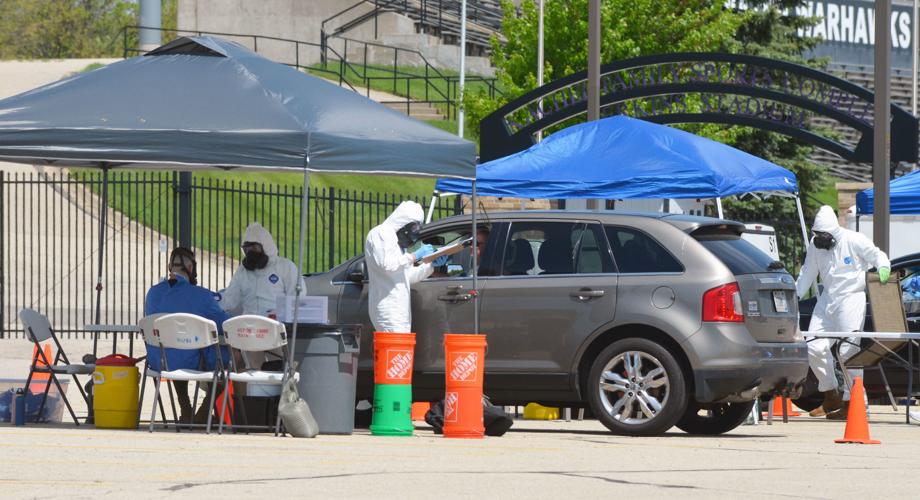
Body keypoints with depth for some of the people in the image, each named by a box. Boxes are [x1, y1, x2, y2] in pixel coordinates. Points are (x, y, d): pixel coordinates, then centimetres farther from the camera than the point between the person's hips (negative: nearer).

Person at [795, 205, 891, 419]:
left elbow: (877, 255, -1)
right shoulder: (814, 246, 6)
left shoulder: (854, 241, -10)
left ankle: (850, 402, -8)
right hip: (827, 299, 6)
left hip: (851, 298, -6)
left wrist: (883, 268, -23)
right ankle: (831, 398, 17)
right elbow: (806, 275, 15)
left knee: (848, 351, -13)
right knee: (814, 348, 1)